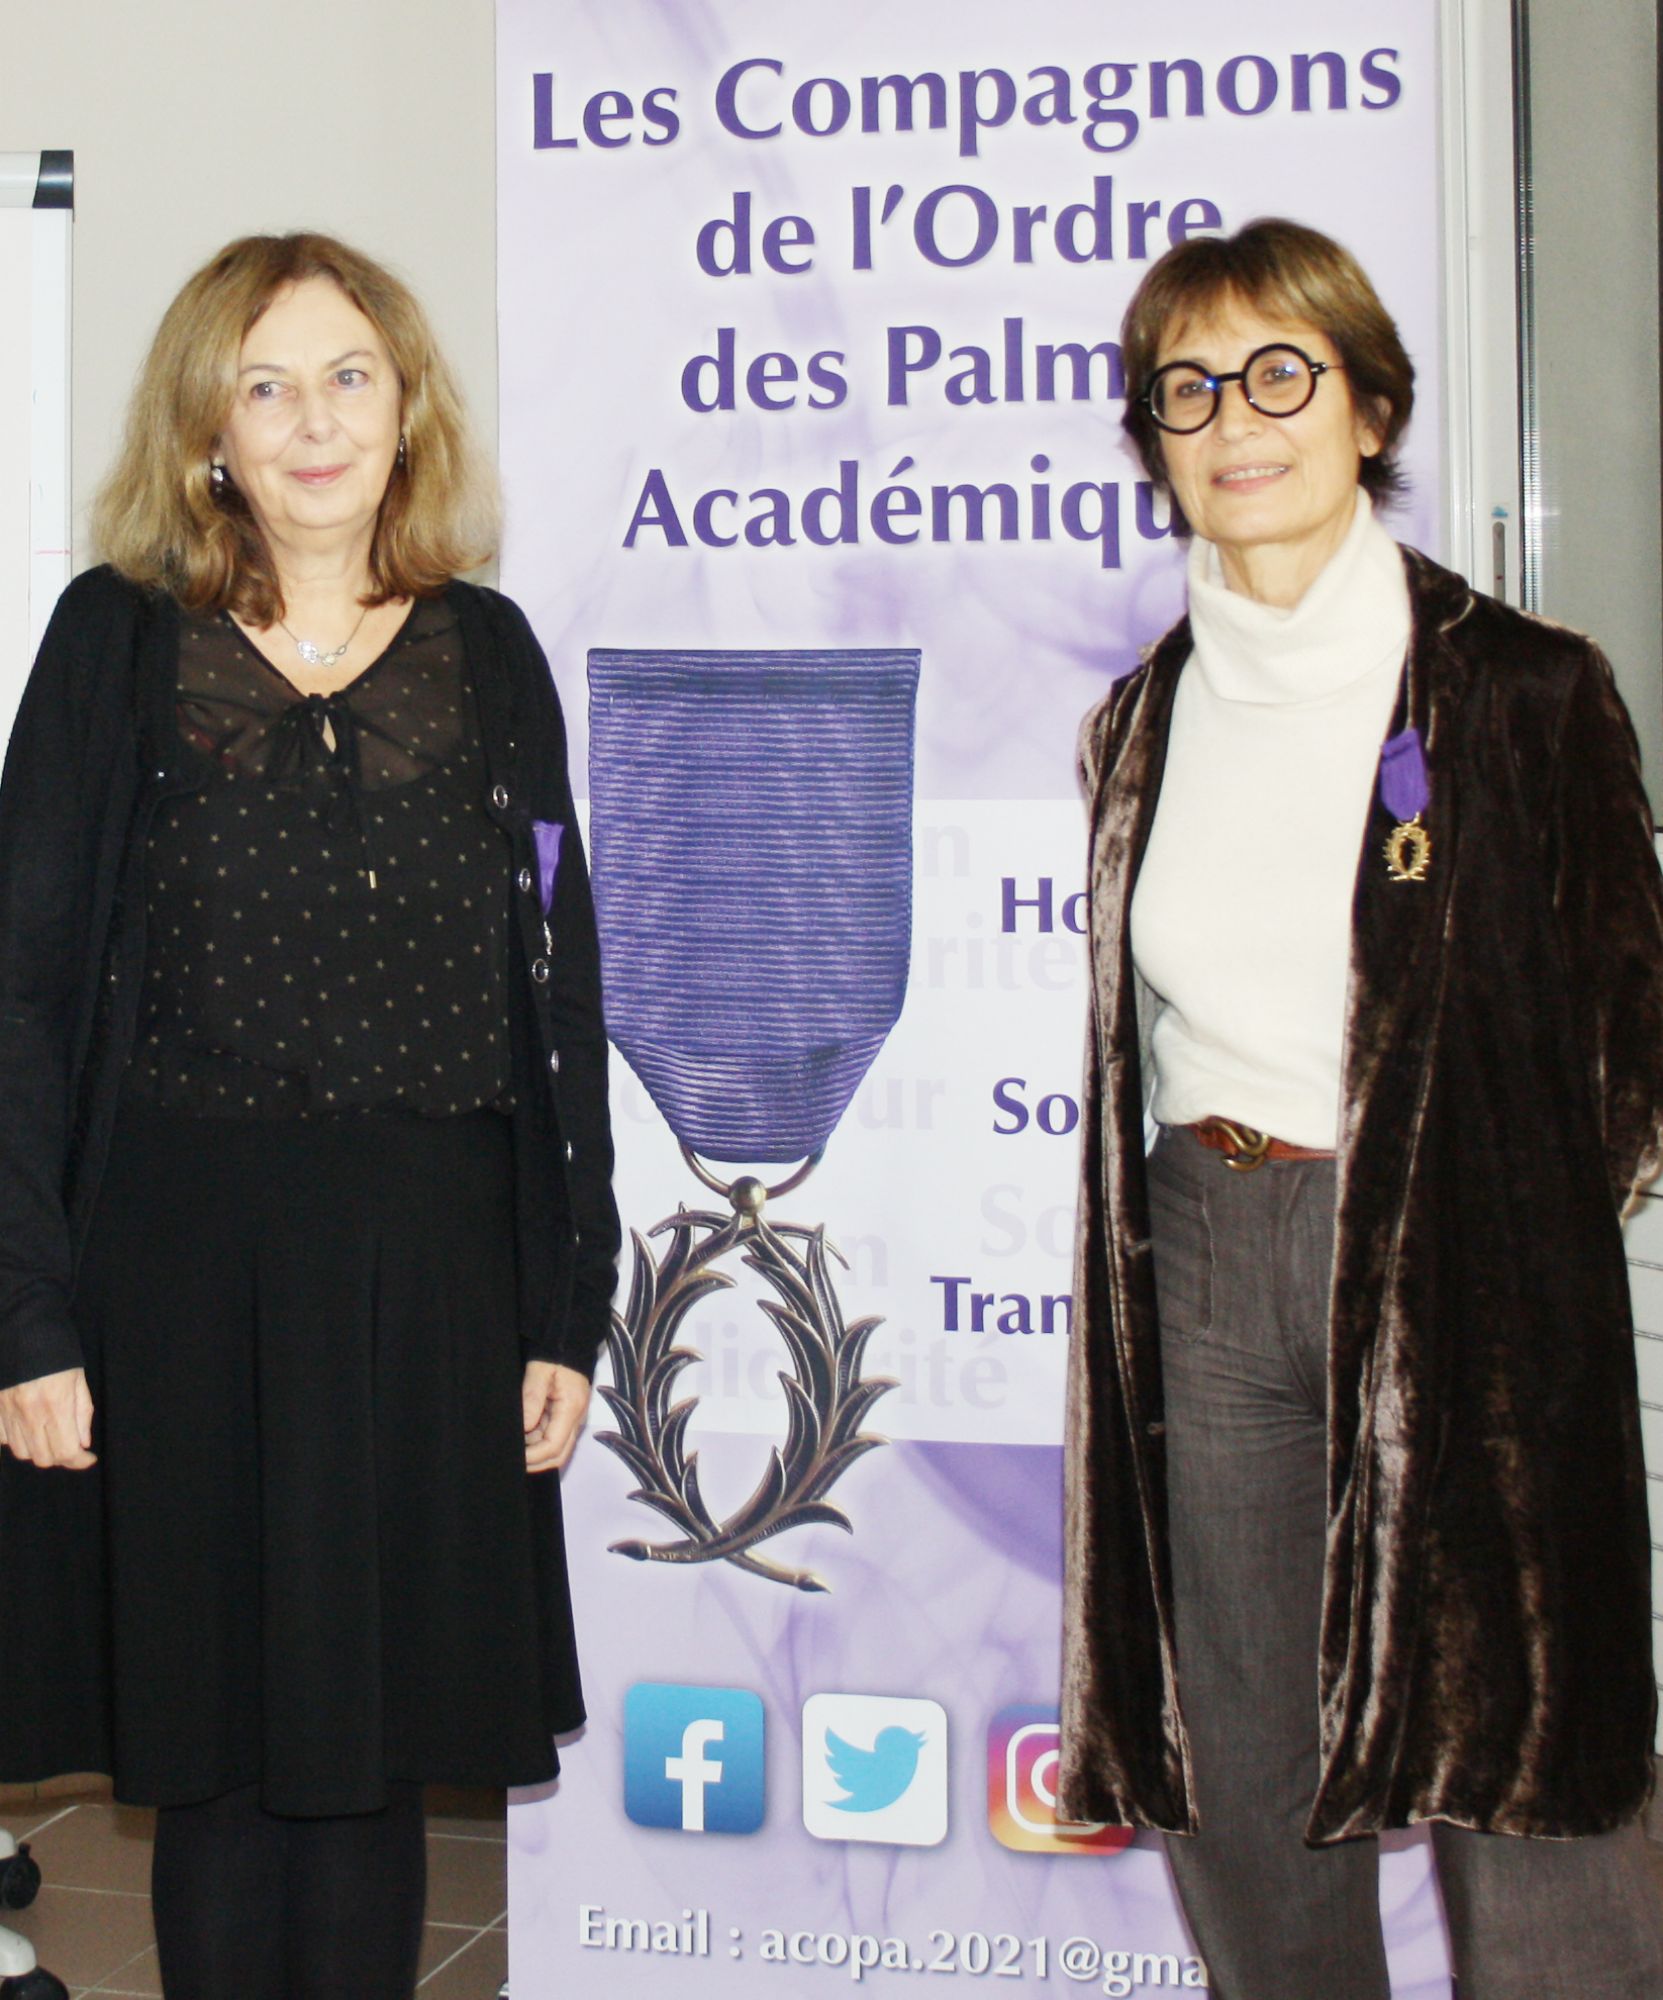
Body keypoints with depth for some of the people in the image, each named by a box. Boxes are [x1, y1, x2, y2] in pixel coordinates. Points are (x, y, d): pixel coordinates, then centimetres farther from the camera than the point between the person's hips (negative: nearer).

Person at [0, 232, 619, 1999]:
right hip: (185, 1257, -1)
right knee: (218, 1760, 7)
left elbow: (556, 991, 8)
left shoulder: (485, 655, 7)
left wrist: (565, 1309, 4)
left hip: (429, 1266, 2)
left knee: (370, 1763, 9)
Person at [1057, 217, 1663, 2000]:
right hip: (1209, 1248, 4)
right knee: (1236, 1793, 10)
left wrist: (1509, 1237, -2)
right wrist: (1219, 1195, 10)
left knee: (1513, 1778, -5)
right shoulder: (1143, 719, 11)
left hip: (1456, 1256, -4)